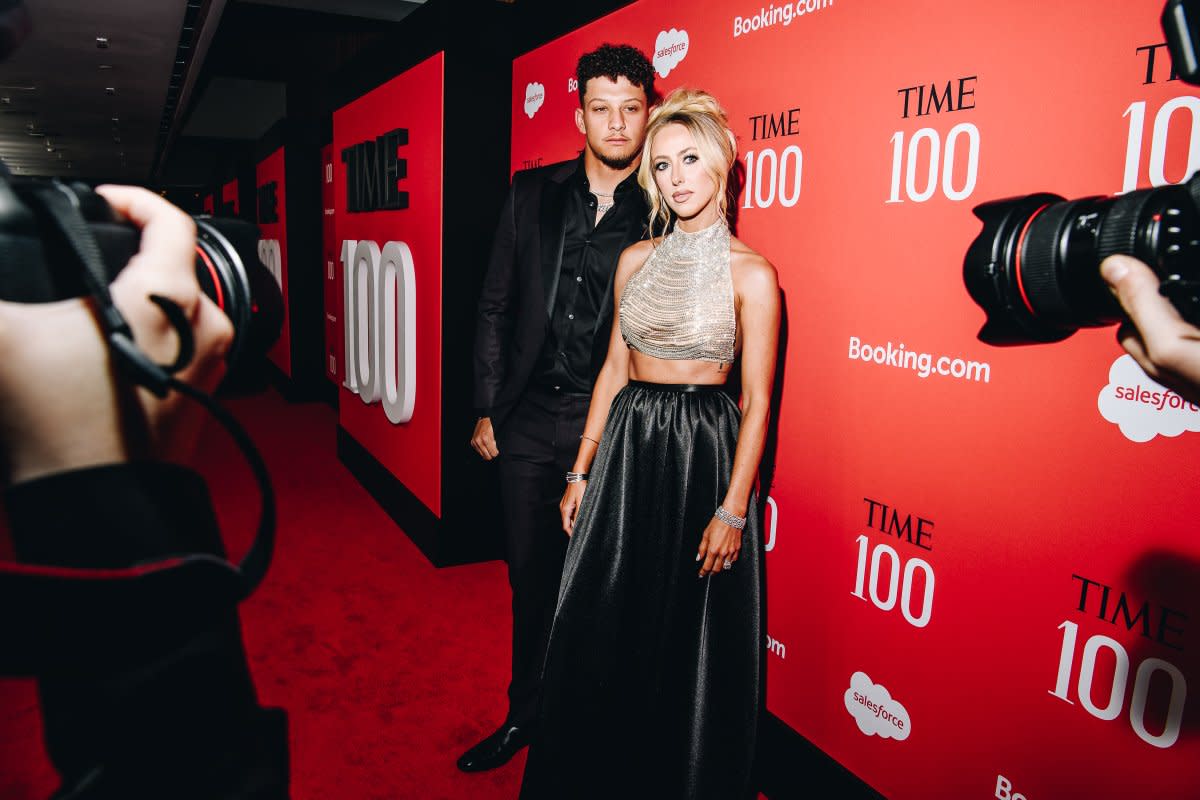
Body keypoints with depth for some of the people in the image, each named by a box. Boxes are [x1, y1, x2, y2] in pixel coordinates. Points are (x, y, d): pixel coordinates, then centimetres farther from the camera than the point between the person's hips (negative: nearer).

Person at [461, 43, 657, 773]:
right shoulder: (533, 193, 6)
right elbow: (496, 307, 8)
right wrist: (487, 407, 6)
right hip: (529, 419, 3)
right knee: (532, 575, 16)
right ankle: (526, 714, 37)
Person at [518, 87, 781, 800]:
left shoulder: (752, 274, -8)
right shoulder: (637, 260, 7)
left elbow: (757, 401, -9)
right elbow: (614, 369, 10)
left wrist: (732, 509, -13)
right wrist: (582, 471, 8)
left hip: (703, 452, -4)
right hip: (626, 448, 5)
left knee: (691, 642, 8)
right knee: (604, 630, 14)